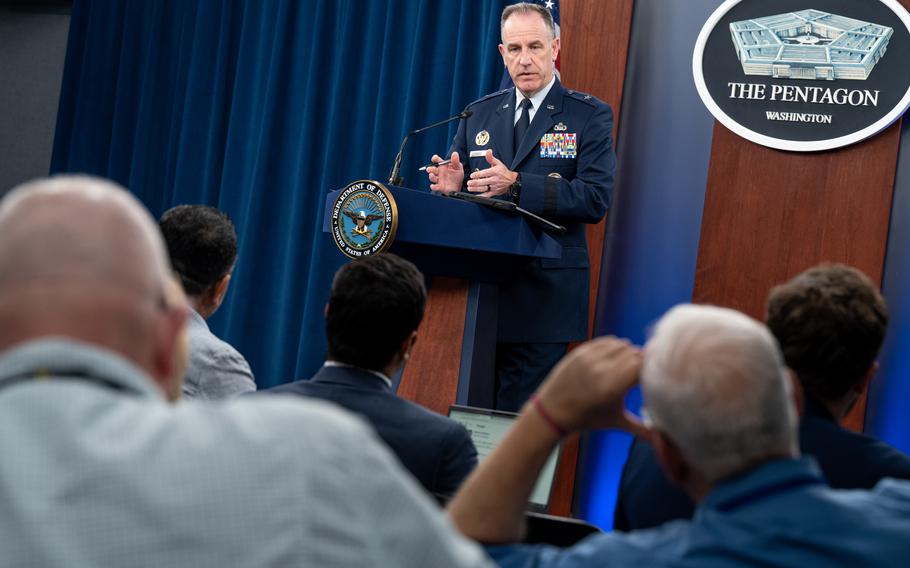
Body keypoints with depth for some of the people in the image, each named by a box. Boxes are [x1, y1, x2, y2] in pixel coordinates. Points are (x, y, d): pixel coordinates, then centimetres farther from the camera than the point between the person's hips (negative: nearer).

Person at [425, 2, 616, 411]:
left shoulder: (590, 116, 0)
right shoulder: (478, 115, 15)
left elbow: (596, 198, -12)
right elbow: (460, 184, 18)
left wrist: (516, 184, -22)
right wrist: (453, 186, -7)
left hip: (542, 298, -4)